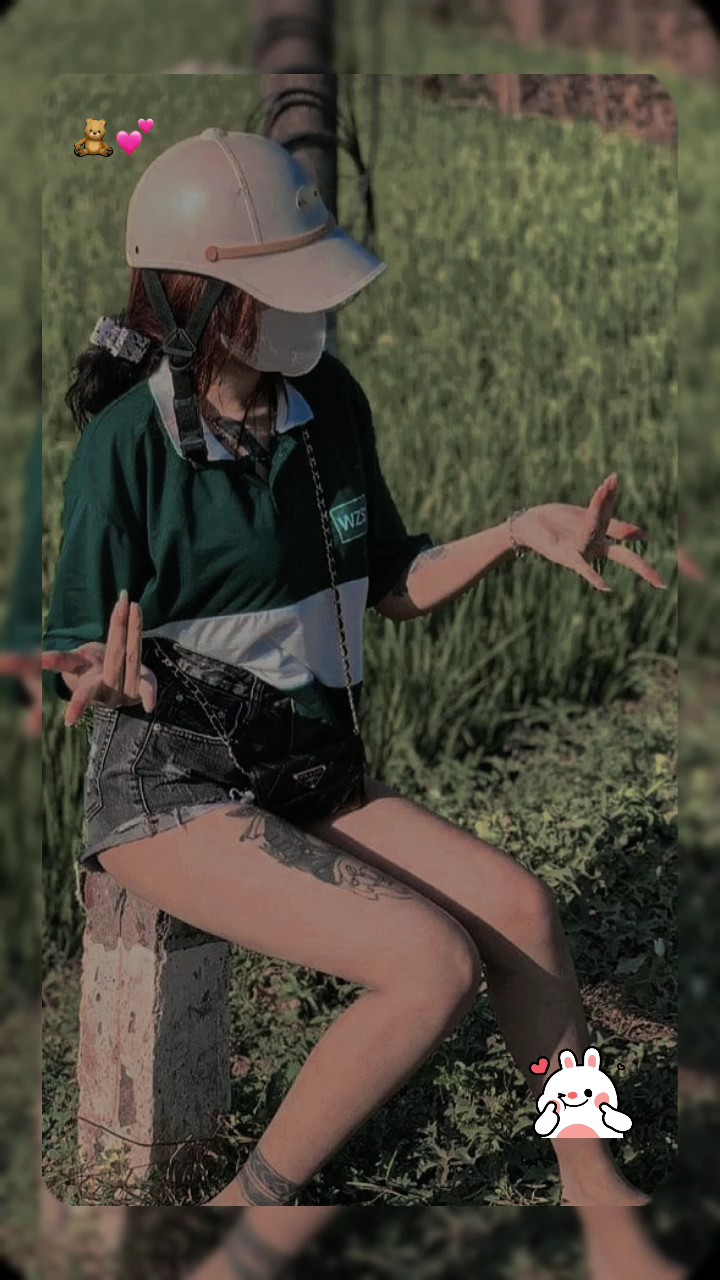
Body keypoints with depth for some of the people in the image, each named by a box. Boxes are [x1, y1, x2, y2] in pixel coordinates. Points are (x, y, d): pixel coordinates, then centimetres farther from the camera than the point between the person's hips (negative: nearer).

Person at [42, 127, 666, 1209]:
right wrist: (108, 682, -36)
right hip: (173, 794, -6)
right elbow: (78, 672, -12)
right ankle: (252, 1202, -4)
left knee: (519, 906, -11)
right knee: (434, 966, -22)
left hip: (309, 781, 6)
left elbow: (393, 587, 11)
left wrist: (521, 532, -4)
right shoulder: (127, 444, -18)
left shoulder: (327, 401, -1)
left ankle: (592, 1185, 7)